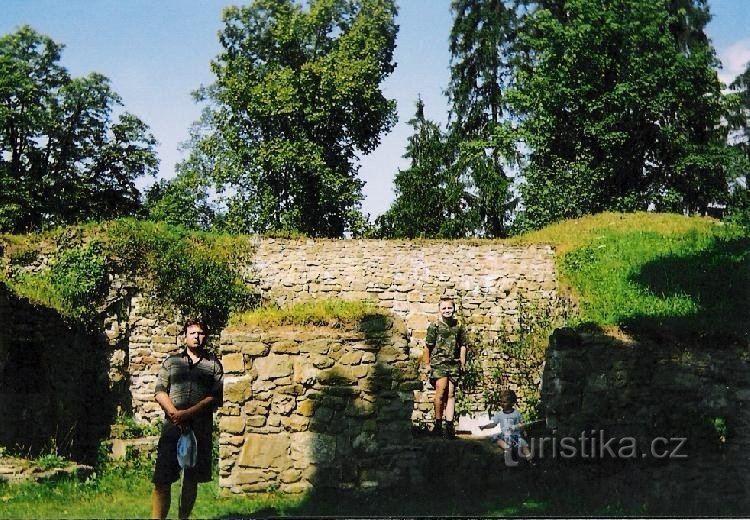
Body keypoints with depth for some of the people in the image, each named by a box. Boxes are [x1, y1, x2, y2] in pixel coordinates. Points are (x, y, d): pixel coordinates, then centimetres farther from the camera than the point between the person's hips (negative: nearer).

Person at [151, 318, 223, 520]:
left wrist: (188, 413, -14)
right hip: (171, 427, 0)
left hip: (201, 429, 0)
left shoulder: (214, 364, 9)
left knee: (191, 480, 6)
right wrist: (174, 413, -12)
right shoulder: (171, 362, 14)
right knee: (162, 480, -7)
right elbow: (160, 391, 6)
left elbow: (216, 396, -3)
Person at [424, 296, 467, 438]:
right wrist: (427, 364, 5)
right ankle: (438, 423, 1)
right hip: (438, 362, -3)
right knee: (441, 391, -12)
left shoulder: (459, 327, 10)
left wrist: (462, 363, 11)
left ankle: (449, 425, 4)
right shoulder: (434, 326, 2)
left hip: (454, 364, 3)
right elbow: (428, 347, 5)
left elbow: (463, 346, 16)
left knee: (450, 394, 2)